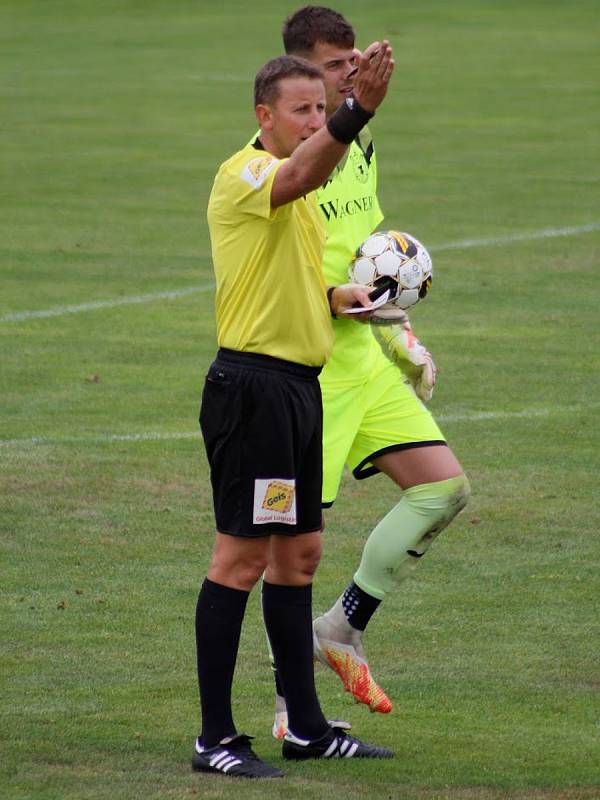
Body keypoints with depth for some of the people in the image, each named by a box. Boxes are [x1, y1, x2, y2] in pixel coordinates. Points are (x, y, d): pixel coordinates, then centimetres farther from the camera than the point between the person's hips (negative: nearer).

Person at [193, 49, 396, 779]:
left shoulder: (296, 194, 18)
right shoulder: (244, 175, -13)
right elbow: (301, 175, -37)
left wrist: (336, 296, 12)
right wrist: (358, 112, -53)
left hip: (298, 384, 9)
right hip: (253, 383, -9)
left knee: (298, 552, 13)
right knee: (242, 555, -7)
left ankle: (306, 726, 20)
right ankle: (215, 739, -4)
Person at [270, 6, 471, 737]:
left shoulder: (359, 143, 13)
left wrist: (399, 334, 19)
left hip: (364, 361, 8)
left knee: (444, 486, 0)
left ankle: (343, 628, 11)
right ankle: (290, 704, 6)